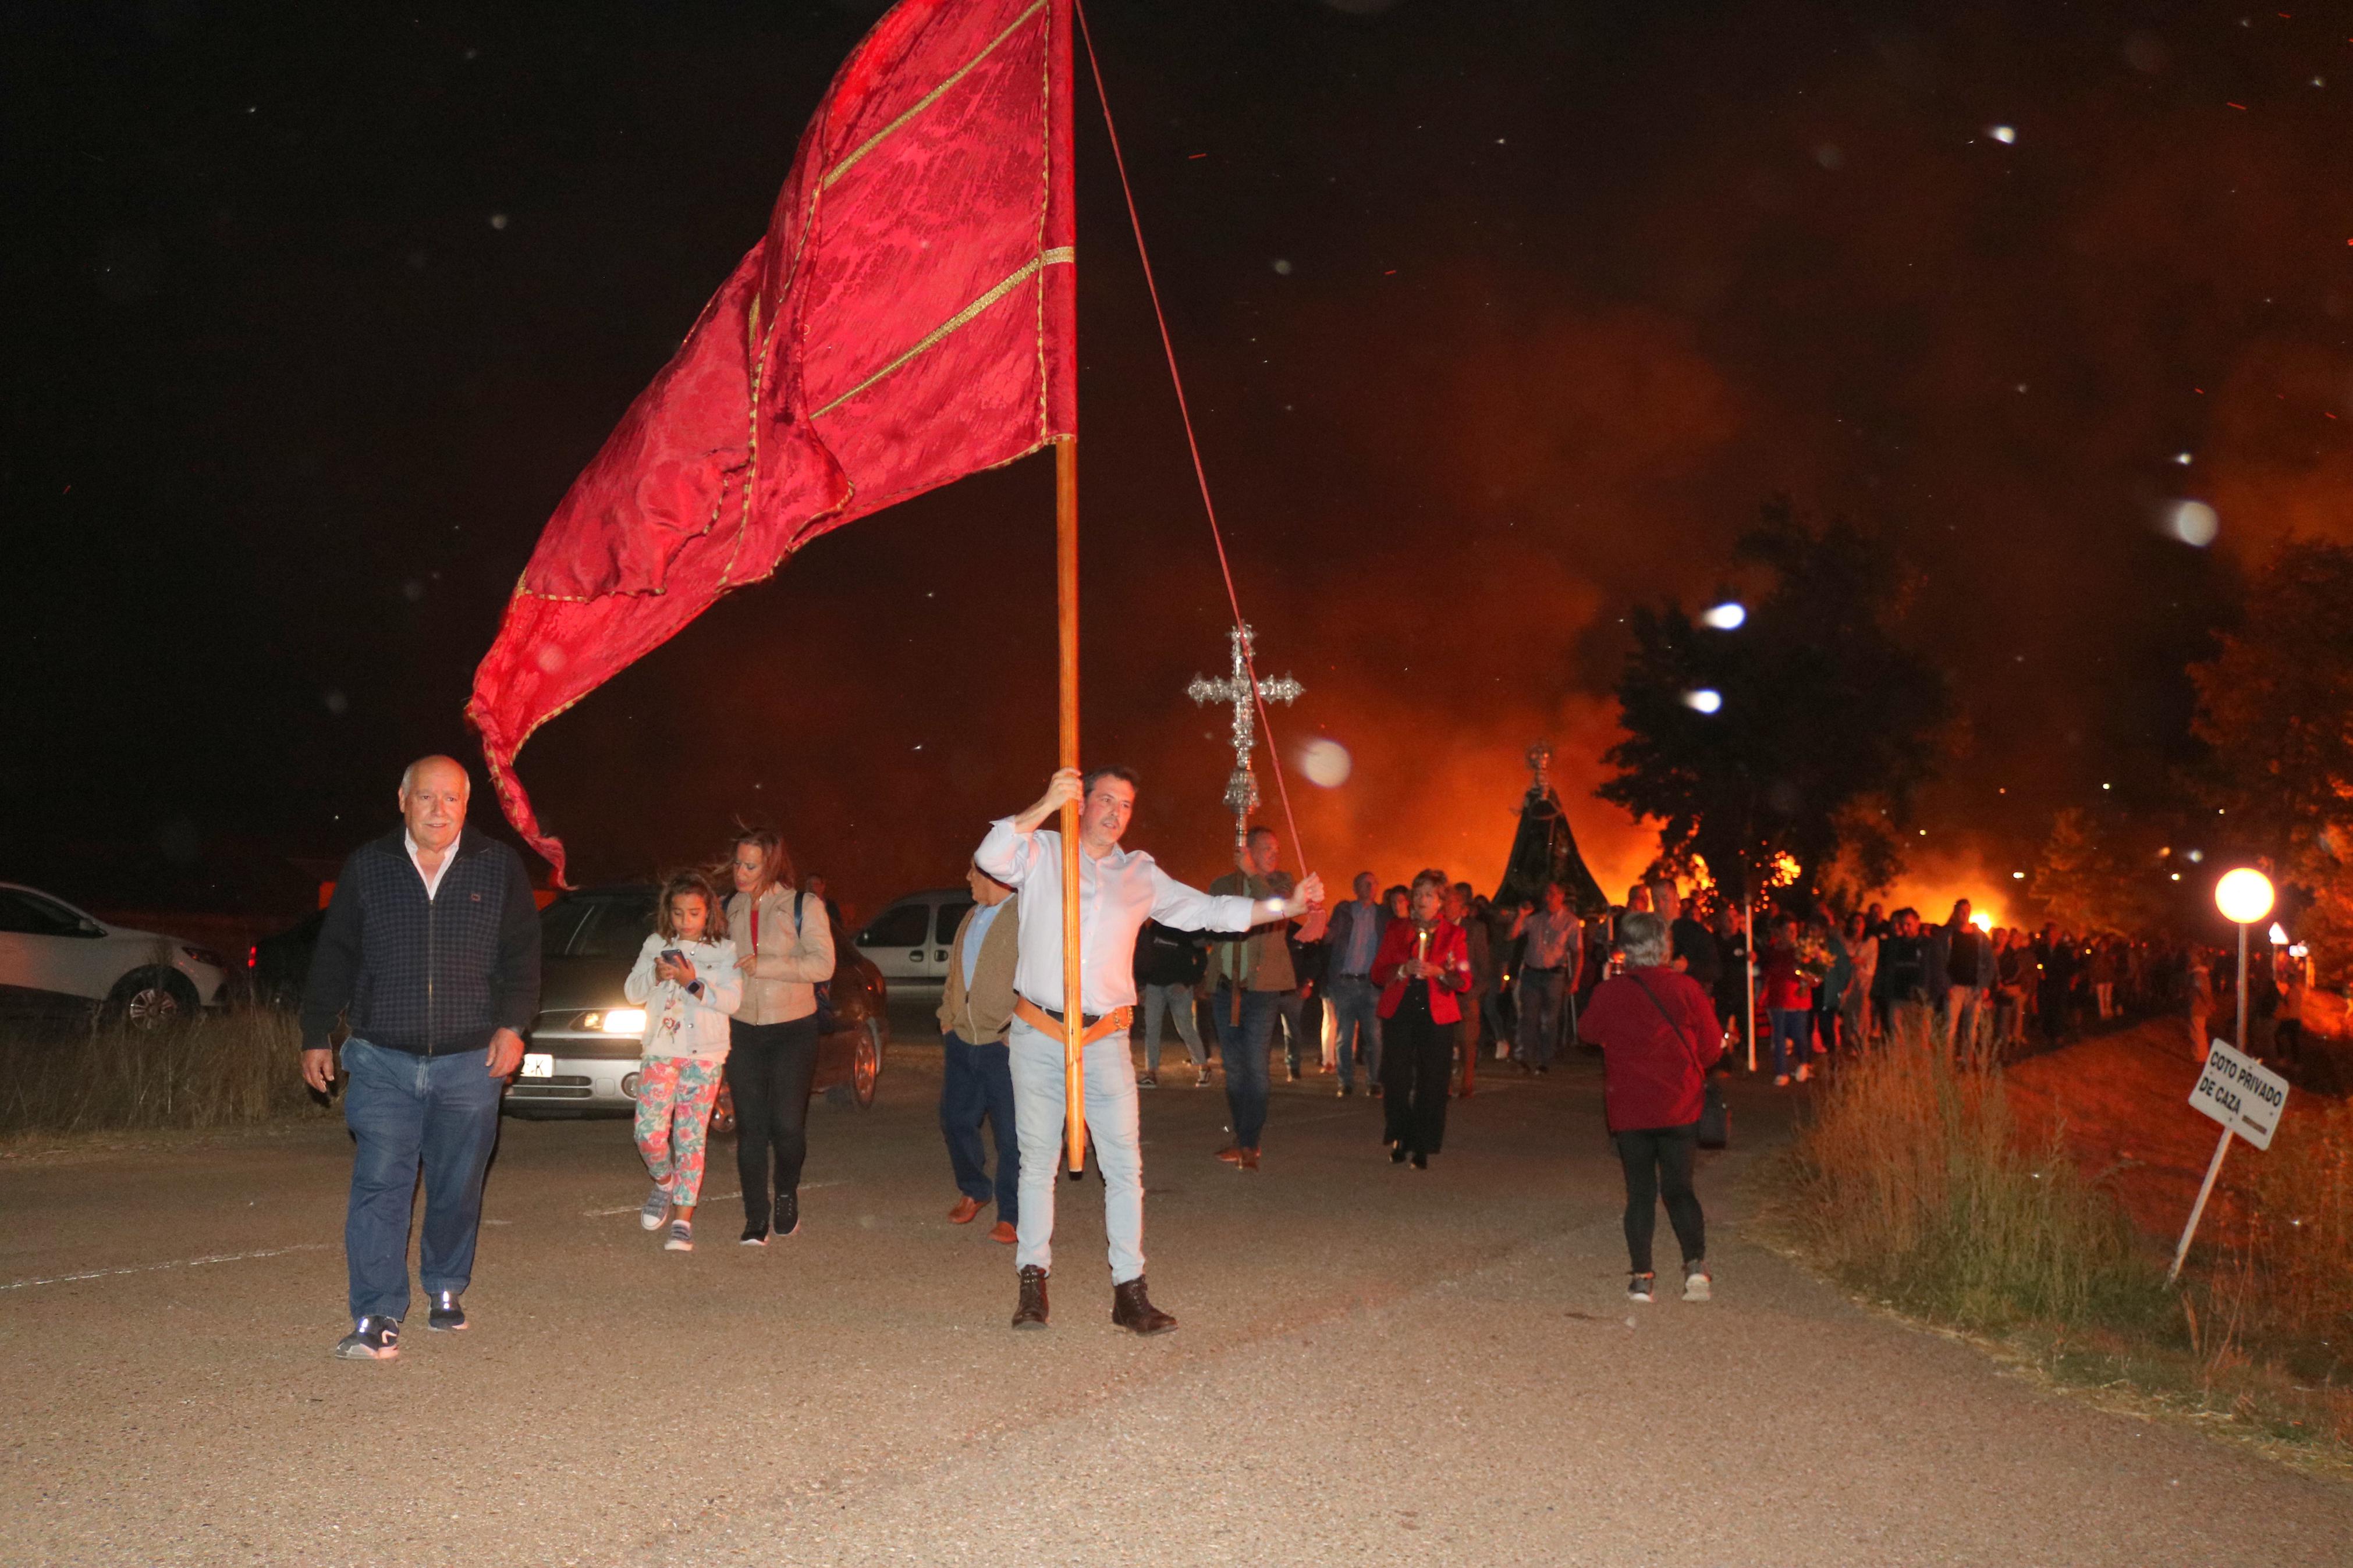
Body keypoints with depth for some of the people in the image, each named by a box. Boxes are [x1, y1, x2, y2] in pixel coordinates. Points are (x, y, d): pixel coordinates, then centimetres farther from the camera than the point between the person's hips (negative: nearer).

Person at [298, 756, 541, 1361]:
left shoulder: (499, 868, 4)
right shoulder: (367, 867, 5)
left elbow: (521, 954, 7)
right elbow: (333, 957, 10)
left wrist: (512, 1025, -4)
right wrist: (316, 1036, 8)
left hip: (470, 1062, 1)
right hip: (382, 1061, 0)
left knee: (457, 1190, 10)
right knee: (379, 1187, -9)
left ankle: (446, 1290, 31)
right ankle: (377, 1318, -8)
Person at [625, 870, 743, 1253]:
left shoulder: (724, 951, 4)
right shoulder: (656, 945, 10)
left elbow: (732, 1000, -5)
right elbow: (632, 993, 8)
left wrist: (693, 983, -17)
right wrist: (655, 976, -12)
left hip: (705, 1055, -2)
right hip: (660, 1051, 2)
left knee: (691, 1136, -3)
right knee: (649, 1132, -9)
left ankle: (683, 1221, 2)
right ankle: (664, 1184, 22)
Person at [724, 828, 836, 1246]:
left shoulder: (804, 906, -3)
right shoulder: (732, 909, 10)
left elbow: (822, 964, -12)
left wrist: (765, 965, -17)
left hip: (793, 1028, -3)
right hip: (743, 1028, 3)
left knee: (787, 1124, -7)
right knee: (750, 1126, 0)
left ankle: (786, 1195, 20)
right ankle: (757, 1218, 8)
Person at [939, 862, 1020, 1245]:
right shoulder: (971, 918, 16)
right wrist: (948, 1018, 16)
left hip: (1004, 1045, -8)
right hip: (961, 1040, 8)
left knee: (1012, 1133, -2)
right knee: (955, 1120, 13)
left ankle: (1011, 1215, 8)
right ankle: (974, 1191, 34)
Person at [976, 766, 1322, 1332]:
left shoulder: (1141, 875, 14)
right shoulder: (1043, 853, 4)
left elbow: (1208, 911, 16)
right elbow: (990, 858, -15)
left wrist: (1287, 905, 9)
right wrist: (1046, 806, -24)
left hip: (1105, 1039, 2)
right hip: (1038, 1034, -2)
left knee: (1124, 1166, -3)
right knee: (1038, 1161, 5)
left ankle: (1129, 1290, 3)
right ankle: (1033, 1282, 15)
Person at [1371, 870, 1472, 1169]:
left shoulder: (1453, 934, 8)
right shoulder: (1397, 931, 11)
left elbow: (1464, 982, 4)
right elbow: (1378, 973, 7)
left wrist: (1439, 973, -14)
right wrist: (1404, 969, -12)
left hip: (1437, 1015, -1)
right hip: (1399, 1012, 1)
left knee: (1432, 1083, -4)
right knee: (1397, 1079, -6)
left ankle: (1422, 1149, 5)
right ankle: (1399, 1140, 11)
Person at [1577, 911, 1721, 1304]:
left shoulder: (1609, 993, -8)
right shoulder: (1686, 989, -9)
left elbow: (1588, 1031, 10)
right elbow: (1713, 1045, 0)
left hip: (1628, 1110, 0)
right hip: (1680, 1107, 0)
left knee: (1640, 1191, 8)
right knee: (1679, 1188, 12)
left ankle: (1642, 1277, 5)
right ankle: (1696, 1264, -4)